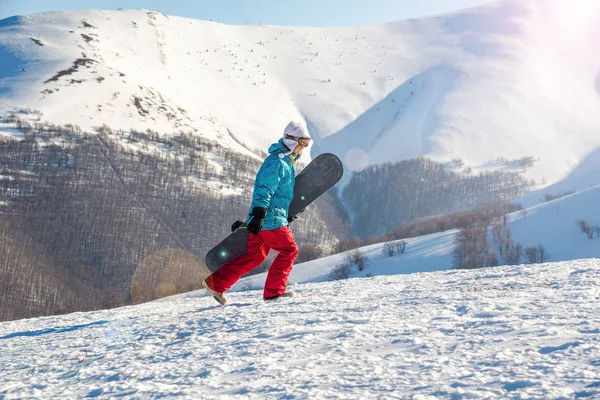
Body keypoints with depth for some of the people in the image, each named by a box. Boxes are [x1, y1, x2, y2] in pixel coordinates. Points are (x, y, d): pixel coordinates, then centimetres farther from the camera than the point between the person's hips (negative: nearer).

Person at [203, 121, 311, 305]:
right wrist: (258, 215, -27)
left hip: (263, 219, 10)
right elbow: (264, 189, -21)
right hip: (271, 218, -10)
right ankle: (274, 291, 5)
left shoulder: (287, 162, 20)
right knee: (289, 250, -1)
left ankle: (215, 283, 9)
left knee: (254, 256, 10)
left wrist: (287, 214, 32)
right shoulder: (277, 162, -13)